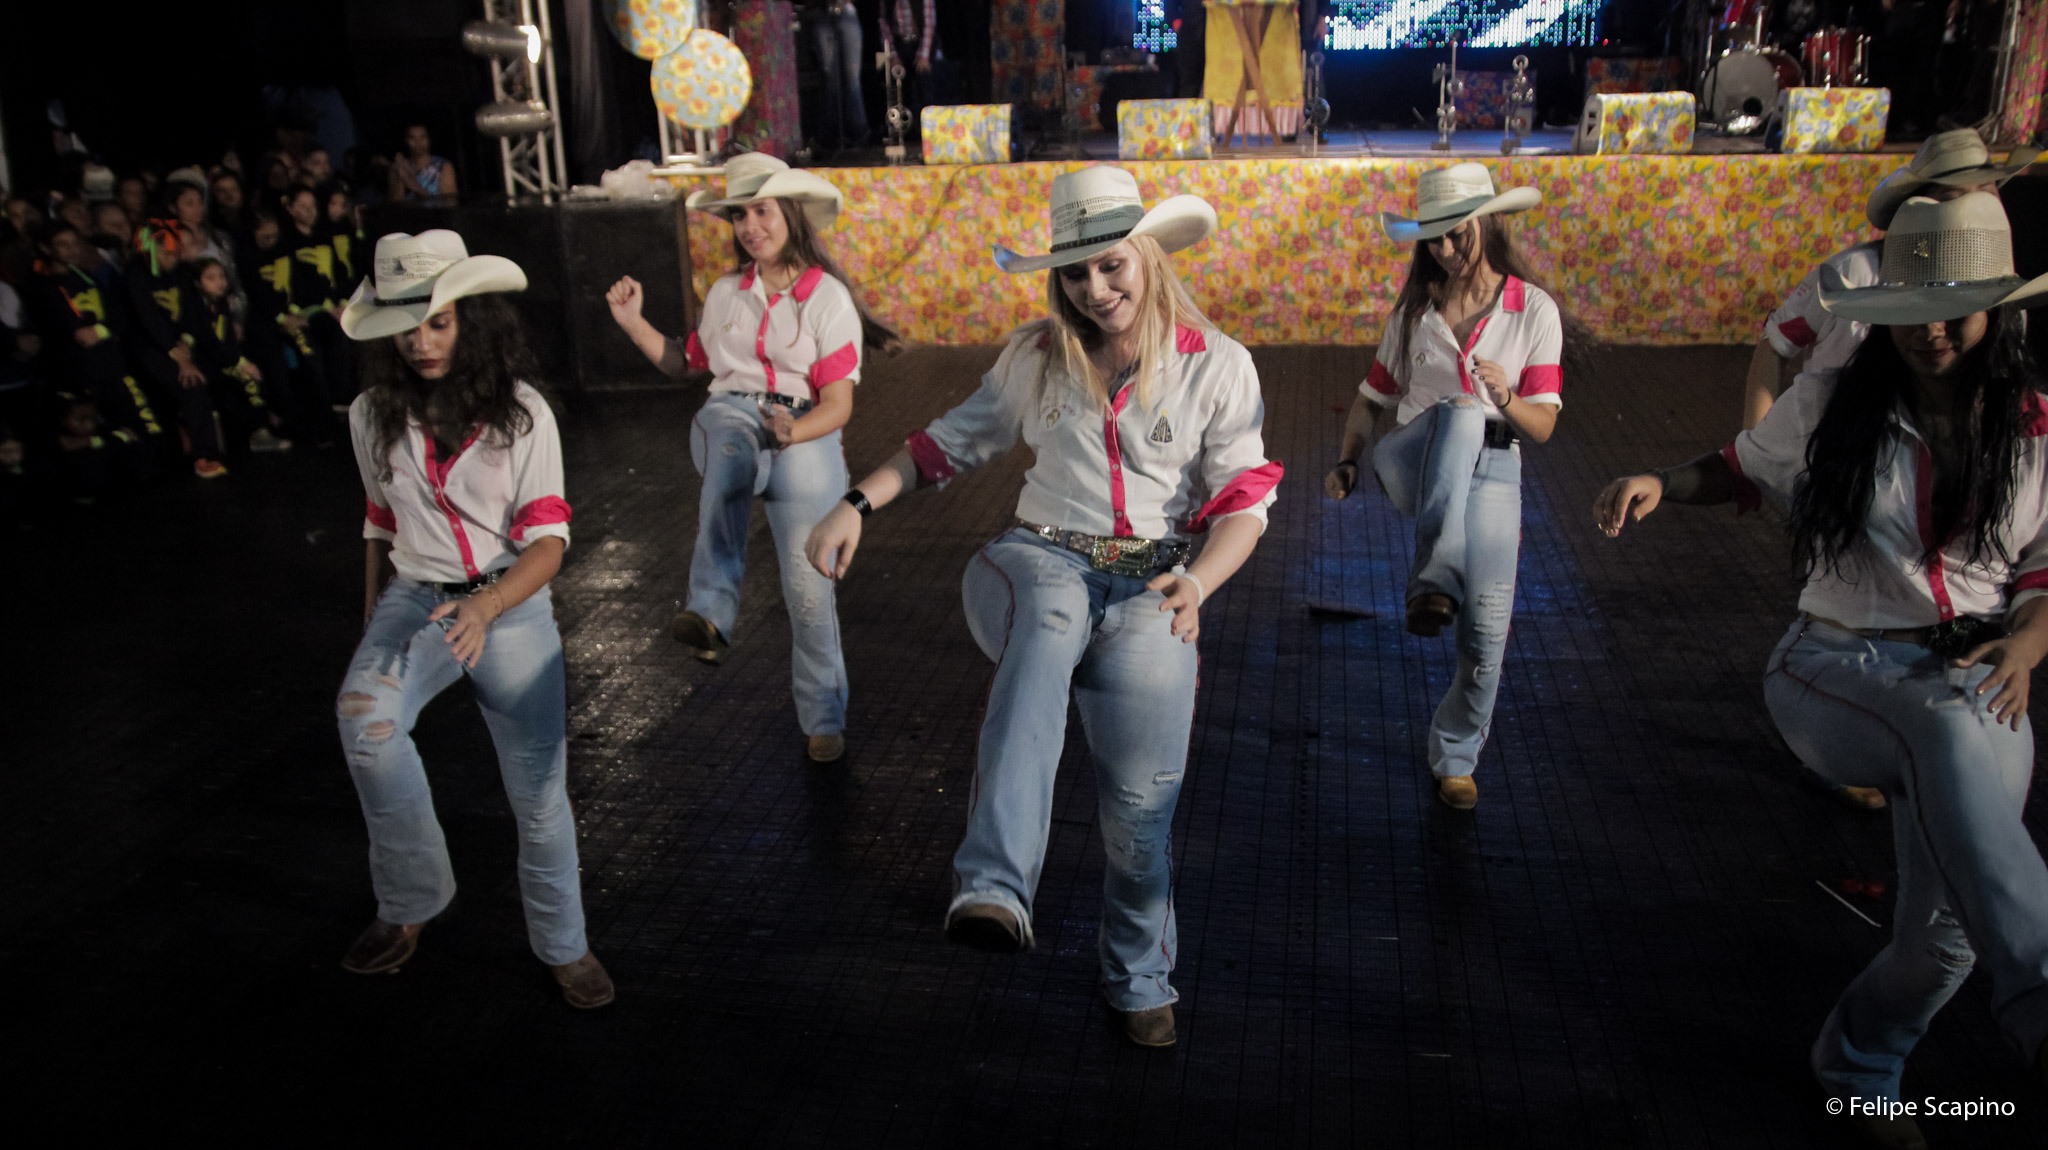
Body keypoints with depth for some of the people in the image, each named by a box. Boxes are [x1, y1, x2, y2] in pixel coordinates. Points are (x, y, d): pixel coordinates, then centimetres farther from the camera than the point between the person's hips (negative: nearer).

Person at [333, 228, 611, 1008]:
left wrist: (486, 606, -32)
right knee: (364, 717, -30)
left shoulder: (521, 411, -9)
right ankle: (410, 902, -11)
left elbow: (548, 539, -14)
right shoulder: (374, 416, 1)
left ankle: (563, 946, 26)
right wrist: (371, 626, 19)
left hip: (512, 603, -2)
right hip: (415, 598, 2)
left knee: (539, 794, 2)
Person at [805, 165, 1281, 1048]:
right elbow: (957, 439, 16)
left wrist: (1198, 582, -21)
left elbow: (1244, 501, -1)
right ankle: (994, 890, -53)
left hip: (1151, 583, 0)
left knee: (1141, 799, -9)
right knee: (1043, 633, -38)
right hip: (1046, 558, 1)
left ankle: (1138, 979, 20)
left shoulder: (1217, 365, 2)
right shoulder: (1038, 355, 9)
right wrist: (858, 503, 2)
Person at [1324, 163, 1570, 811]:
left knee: (1488, 626, -12)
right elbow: (1375, 399, 15)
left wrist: (1507, 399, -20)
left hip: (1490, 472, 0)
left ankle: (1455, 757, 14)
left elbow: (1543, 427, 1)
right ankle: (1435, 583, -46)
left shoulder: (1534, 310, 5)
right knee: (1458, 414, -36)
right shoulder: (1415, 307, 11)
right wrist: (1348, 460, -2)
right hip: (1414, 463, 0)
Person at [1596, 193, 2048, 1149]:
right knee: (1952, 729, -38)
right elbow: (1741, 469, 15)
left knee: (1948, 926, -2)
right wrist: (1660, 483, -6)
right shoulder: (1828, 407, 0)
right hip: (1834, 670, -2)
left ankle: (1858, 1068, 30)